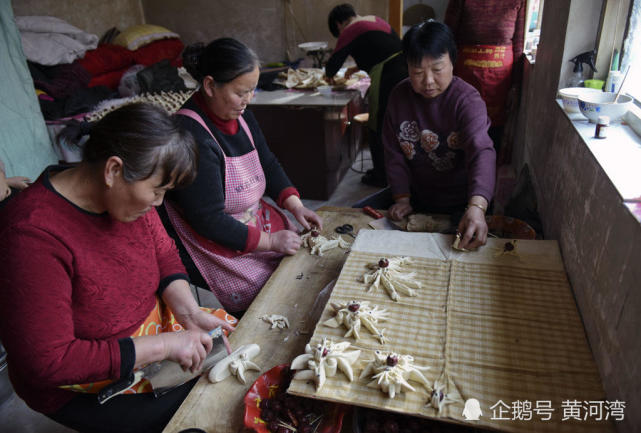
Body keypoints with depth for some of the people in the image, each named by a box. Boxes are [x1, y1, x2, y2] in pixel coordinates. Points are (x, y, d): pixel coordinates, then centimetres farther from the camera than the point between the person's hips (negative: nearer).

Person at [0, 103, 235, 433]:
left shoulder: (127, 191, -12)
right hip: (87, 386, -6)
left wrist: (190, 313, -15)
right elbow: (48, 363, -29)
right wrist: (164, 346, -28)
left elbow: (164, 255, 2)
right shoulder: (33, 236, -33)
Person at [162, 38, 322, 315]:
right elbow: (207, 220, -25)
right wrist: (270, 242, -19)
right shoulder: (191, 136, -25)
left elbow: (268, 164, 13)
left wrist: (296, 206, -2)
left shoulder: (240, 115, 3)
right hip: (212, 244, -9)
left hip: (255, 219, 9)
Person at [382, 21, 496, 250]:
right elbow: (394, 152, -1)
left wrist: (477, 207, -52)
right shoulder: (399, 95, -5)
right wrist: (402, 198, -12)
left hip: (458, 204, -4)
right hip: (414, 195, 4)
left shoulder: (467, 100, -20)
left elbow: (482, 152, -36)